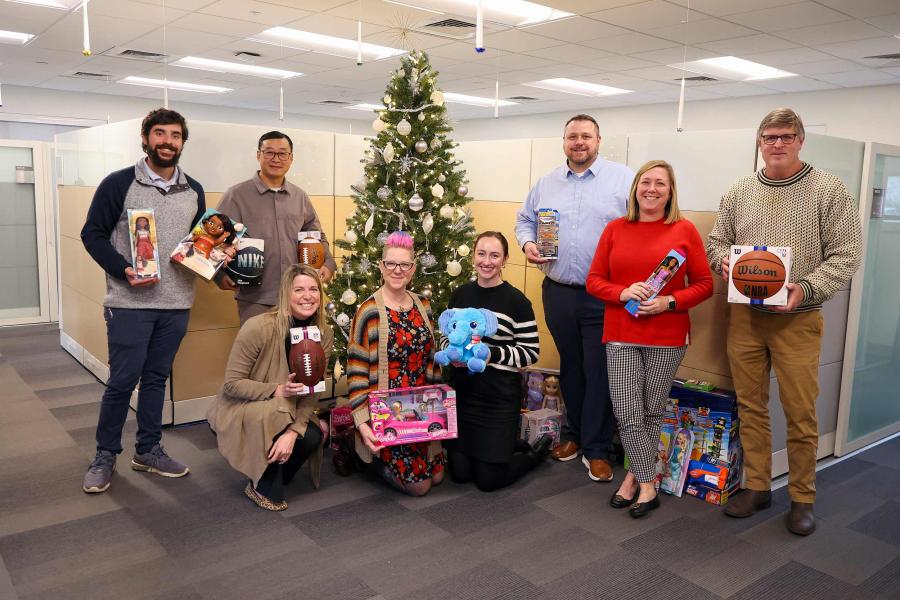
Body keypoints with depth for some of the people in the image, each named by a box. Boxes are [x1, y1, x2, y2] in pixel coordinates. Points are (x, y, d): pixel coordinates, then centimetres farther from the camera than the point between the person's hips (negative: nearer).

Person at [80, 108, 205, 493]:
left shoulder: (194, 191, 9)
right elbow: (92, 234, -4)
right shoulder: (119, 184, -4)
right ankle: (105, 455, 19)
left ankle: (148, 450, 26)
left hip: (176, 303, 4)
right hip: (129, 302, -4)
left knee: (157, 378, 13)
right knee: (122, 380, 1)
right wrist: (124, 270, -17)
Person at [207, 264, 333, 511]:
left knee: (313, 436, -24)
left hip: (288, 410, 4)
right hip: (241, 409, -4)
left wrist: (293, 431, -27)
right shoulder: (258, 327, -24)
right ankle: (265, 489, -10)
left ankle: (272, 477, 8)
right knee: (274, 413, -35)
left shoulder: (324, 334, -11)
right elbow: (231, 384, -19)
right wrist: (277, 390, -32)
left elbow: (312, 392, -12)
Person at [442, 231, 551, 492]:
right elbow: (446, 337, 13)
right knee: (460, 473, 9)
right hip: (461, 393, 5)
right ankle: (508, 445, 34)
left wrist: (492, 354, -22)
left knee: (489, 479, 2)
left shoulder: (517, 301, -9)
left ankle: (537, 451, 29)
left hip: (500, 397, -5)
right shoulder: (459, 294, 5)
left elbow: (531, 352, -8)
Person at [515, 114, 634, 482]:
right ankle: (574, 433, 31)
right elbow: (525, 220, 19)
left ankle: (597, 449, 14)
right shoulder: (546, 183, 11)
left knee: (600, 372, 1)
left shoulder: (624, 179, -1)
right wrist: (527, 243, -2)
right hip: (558, 293, 4)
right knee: (570, 368, 15)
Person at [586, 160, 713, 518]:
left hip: (667, 338, -1)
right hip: (621, 335, 1)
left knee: (652, 412, 9)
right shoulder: (615, 229, 4)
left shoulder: (685, 230, 0)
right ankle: (648, 485, 14)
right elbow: (594, 280, 5)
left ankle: (635, 476, 26)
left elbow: (704, 284, 1)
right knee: (627, 413, -3)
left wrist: (669, 302, -14)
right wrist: (623, 293, -13)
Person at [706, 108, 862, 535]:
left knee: (800, 413, 2)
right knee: (751, 406, 10)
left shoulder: (828, 191, -3)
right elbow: (716, 241, 15)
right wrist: (723, 260, -8)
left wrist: (806, 289, -19)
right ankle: (757, 487, 25)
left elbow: (845, 256, -5)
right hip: (745, 315, 3)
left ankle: (802, 498, 19)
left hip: (798, 320, -3)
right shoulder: (739, 192, 8)